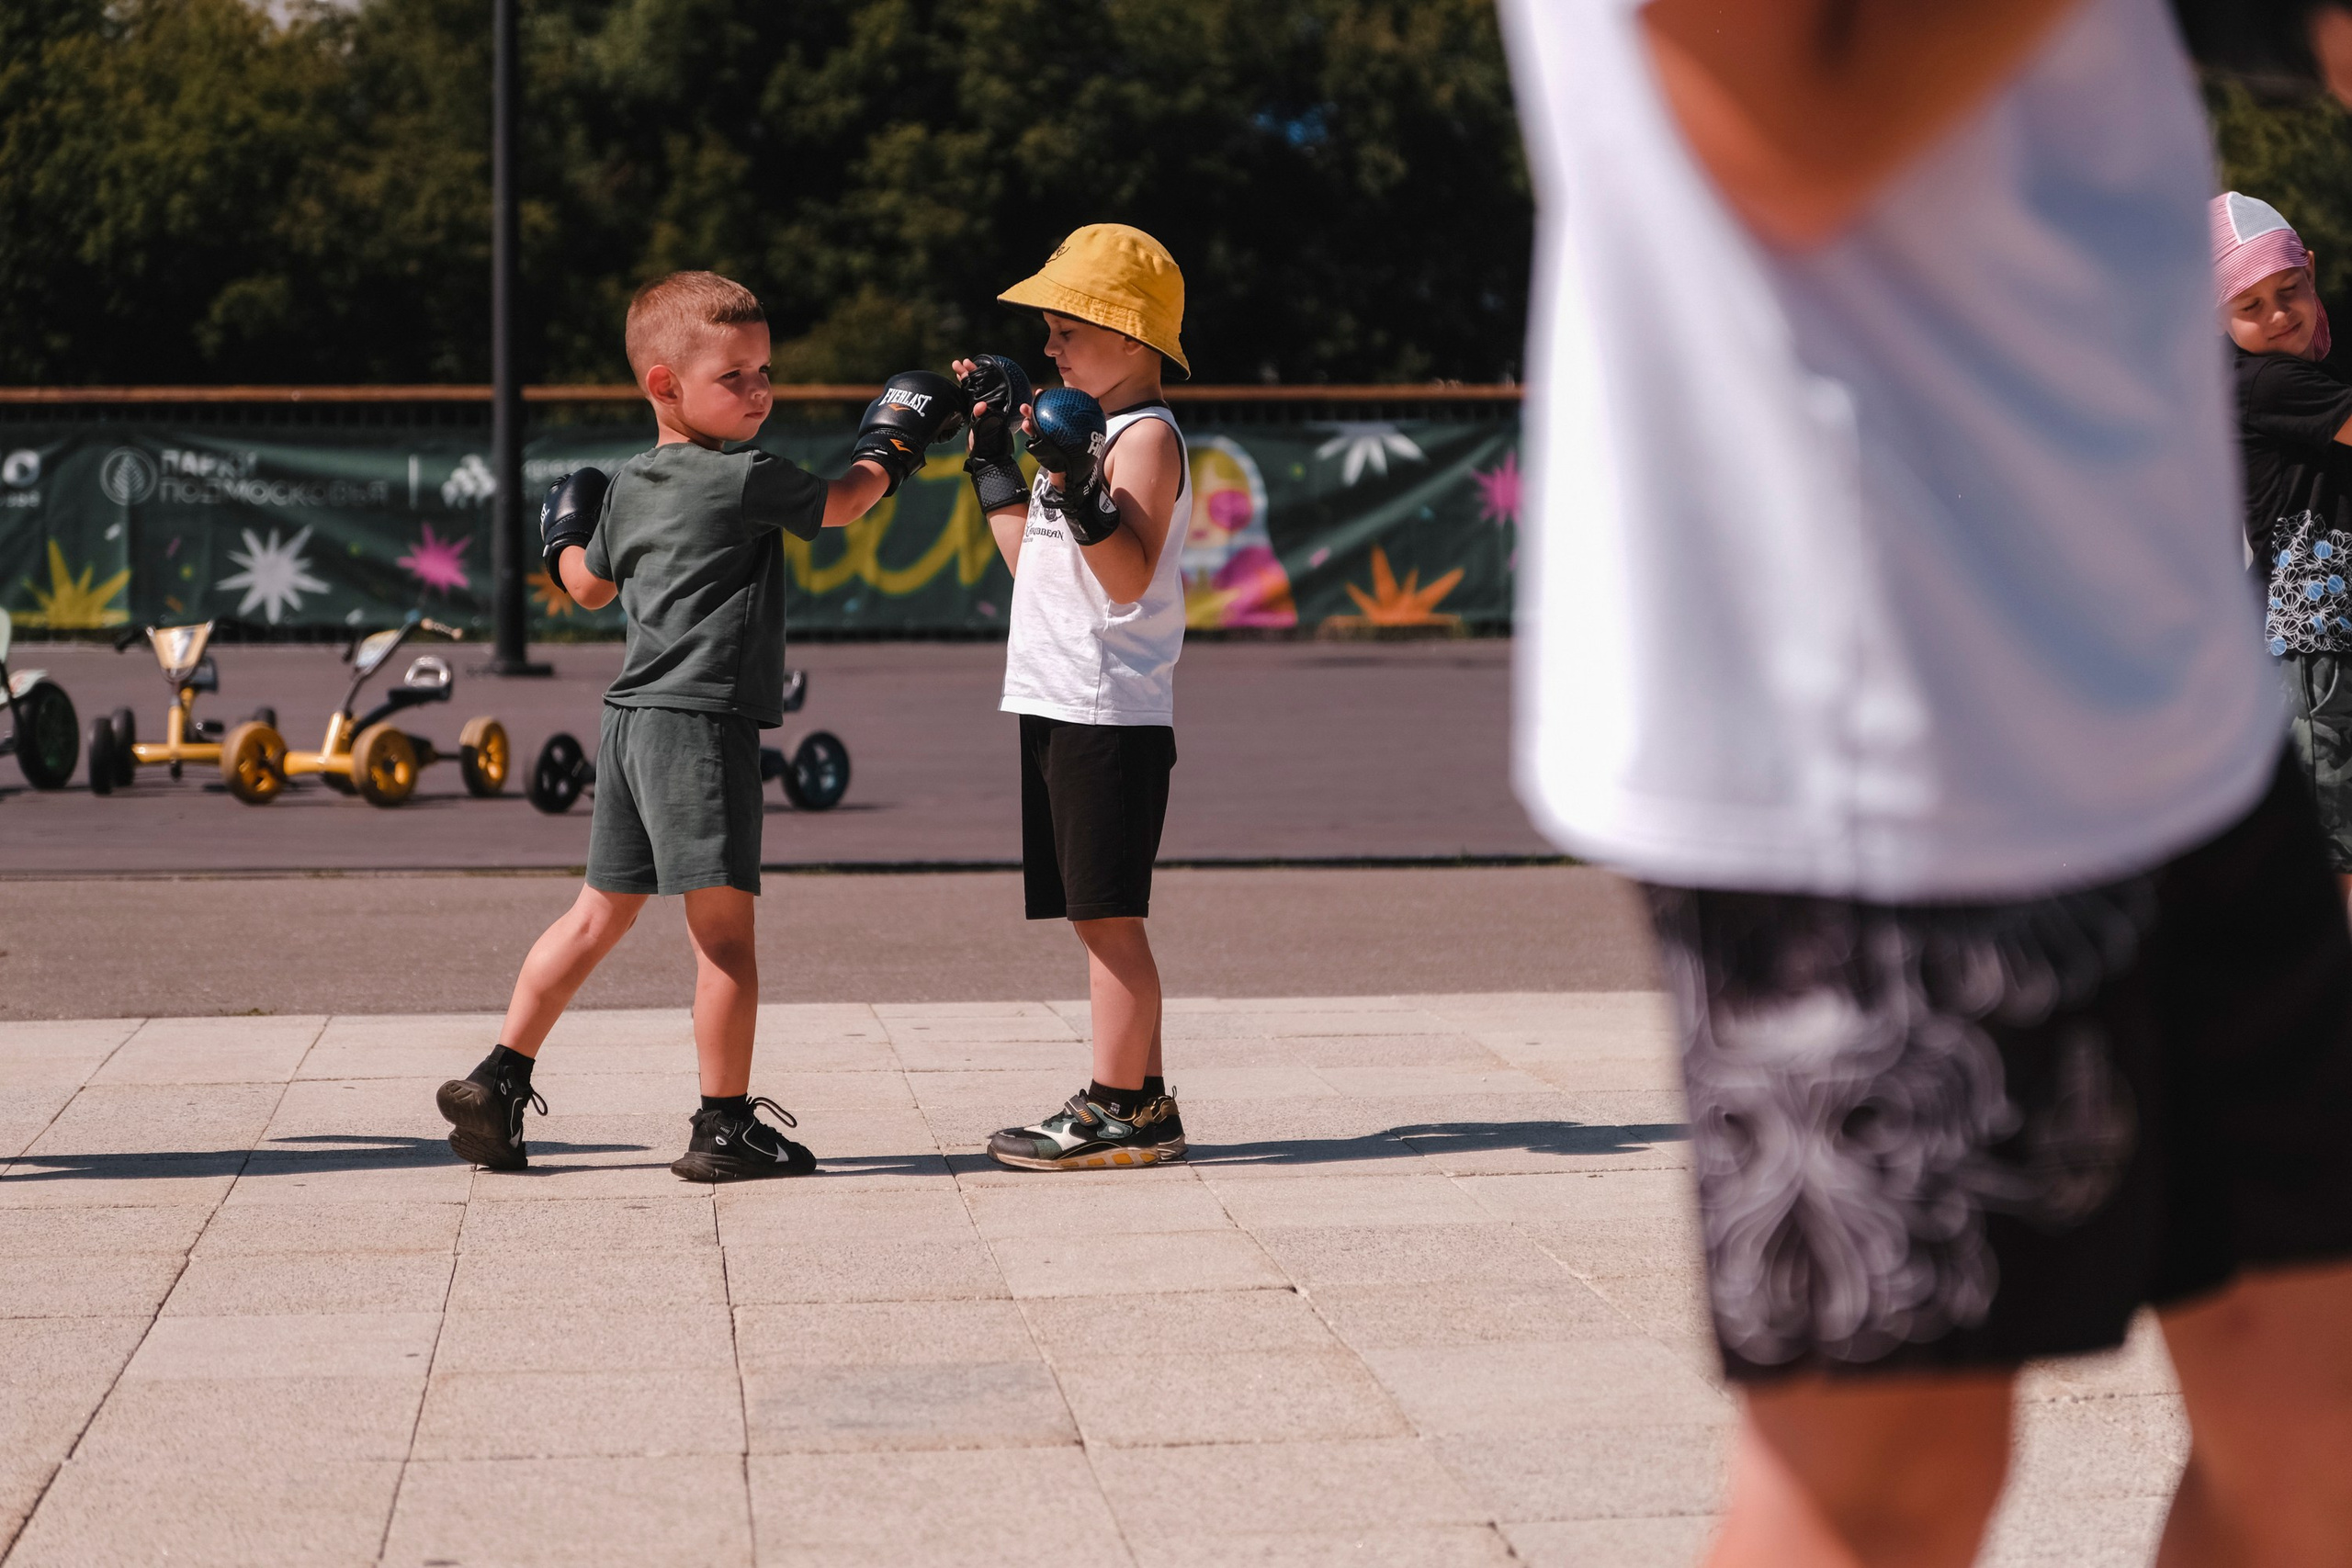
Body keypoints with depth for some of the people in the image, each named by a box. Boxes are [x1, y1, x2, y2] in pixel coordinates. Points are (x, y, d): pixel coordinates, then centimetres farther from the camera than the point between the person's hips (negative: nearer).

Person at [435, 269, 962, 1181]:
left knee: (600, 914, 17)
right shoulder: (743, 480, -11)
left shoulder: (627, 488, 12)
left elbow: (591, 587, 26)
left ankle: (498, 1079, 17)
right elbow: (839, 505, 3)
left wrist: (565, 541, 47)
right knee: (724, 931, -4)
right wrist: (890, 446, 22)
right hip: (701, 725, -9)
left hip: (630, 725, 9)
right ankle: (724, 1128, -1)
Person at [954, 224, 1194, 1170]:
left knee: (1106, 915, -7)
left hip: (1111, 715, -10)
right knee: (1099, 918, 11)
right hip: (1059, 704, 10)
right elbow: (1034, 559, 22)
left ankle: (1115, 1111, -4)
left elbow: (1130, 575, -21)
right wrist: (992, 460, 23)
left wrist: (1076, 488, -31)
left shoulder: (1145, 436, -10)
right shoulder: (1086, 429, 19)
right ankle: (1145, 1104, 16)